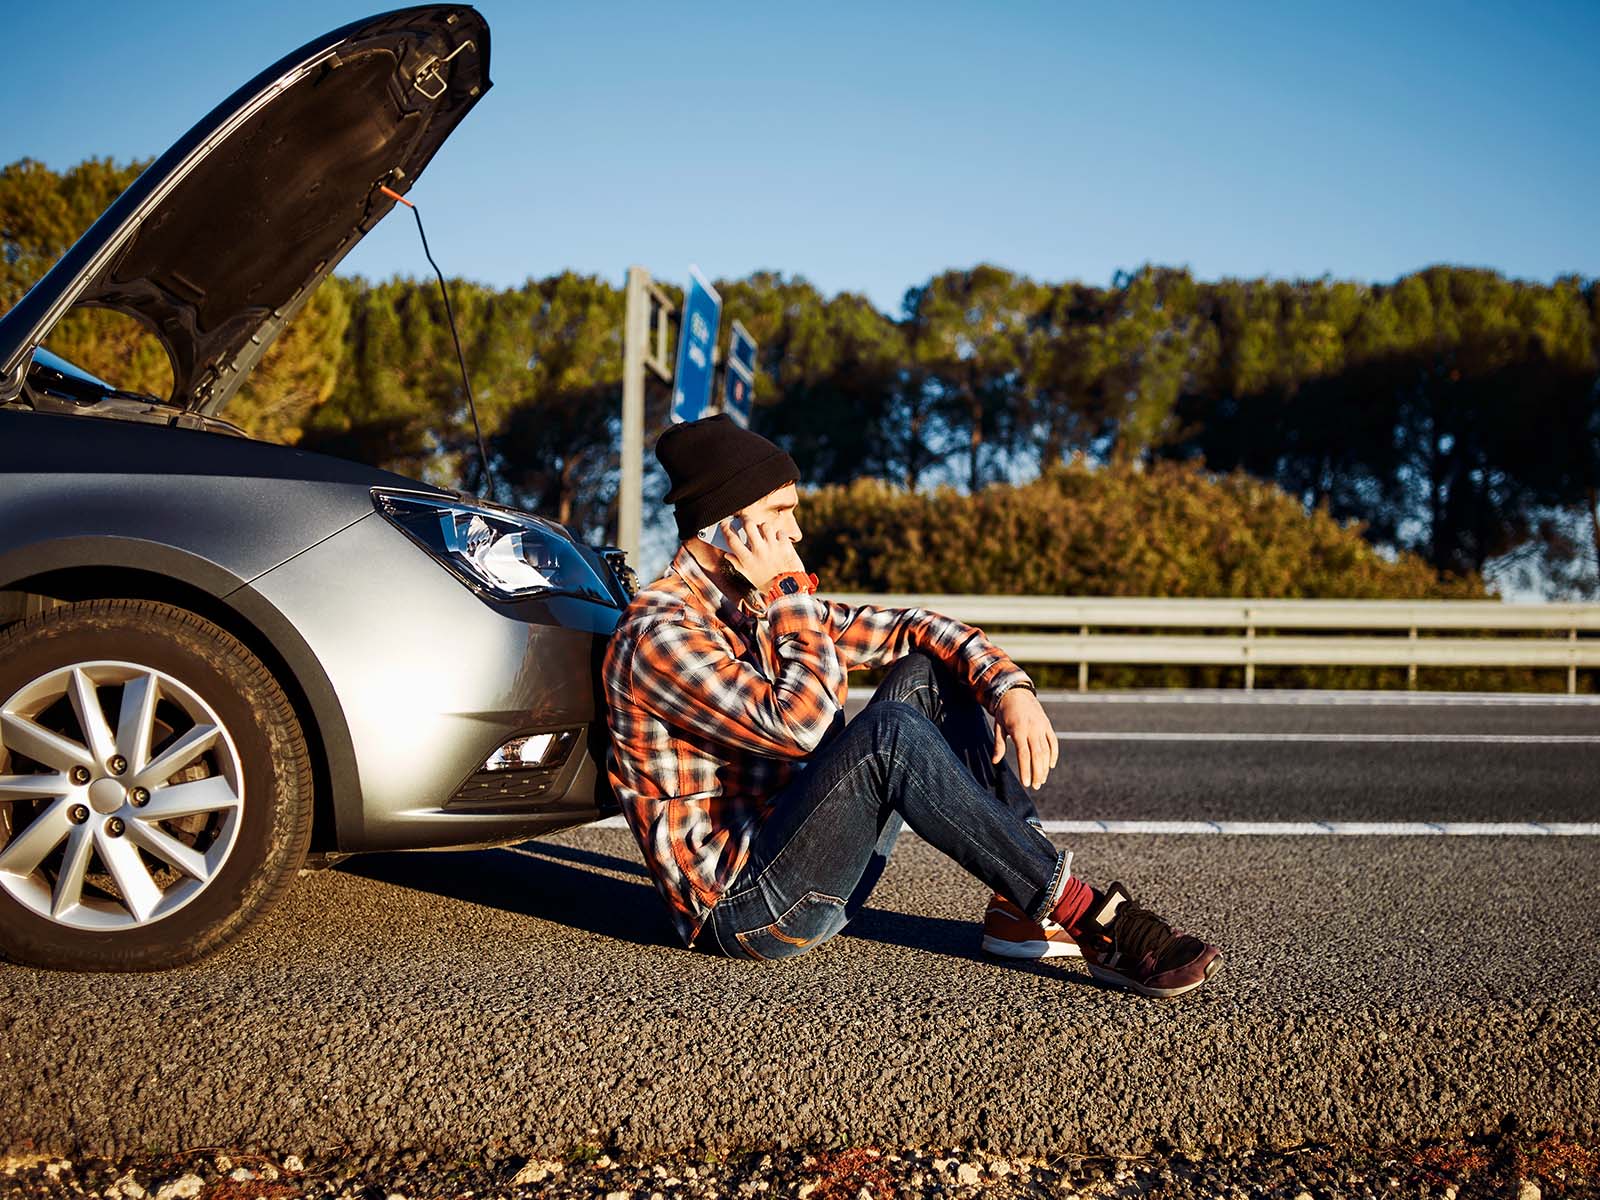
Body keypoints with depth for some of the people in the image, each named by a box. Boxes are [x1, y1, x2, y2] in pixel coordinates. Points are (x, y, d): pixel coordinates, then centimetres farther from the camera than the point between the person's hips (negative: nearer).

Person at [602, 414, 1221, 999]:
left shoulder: (764, 607, 12)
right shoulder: (658, 634, -16)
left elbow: (912, 628, 10)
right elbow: (802, 725, -29)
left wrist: (1010, 687, -8)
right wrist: (790, 594, -17)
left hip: (808, 873, 9)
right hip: (741, 906, -9)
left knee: (924, 673, 1)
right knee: (890, 732, -30)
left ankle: (1022, 908, -6)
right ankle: (1097, 922, -25)